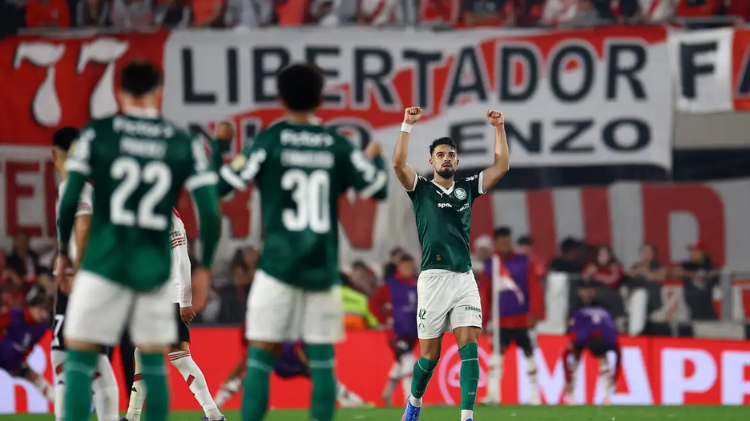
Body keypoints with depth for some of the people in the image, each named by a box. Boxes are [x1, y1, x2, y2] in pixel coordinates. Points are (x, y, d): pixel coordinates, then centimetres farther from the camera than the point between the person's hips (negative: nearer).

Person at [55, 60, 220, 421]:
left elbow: (69, 199, -4)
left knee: (79, 359, 0)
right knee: (154, 363, 14)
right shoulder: (184, 145, 4)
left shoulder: (96, 134, -1)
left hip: (104, 265, -2)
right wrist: (205, 266, 10)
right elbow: (209, 210, 0)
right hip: (155, 269, 2)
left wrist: (64, 252, 9)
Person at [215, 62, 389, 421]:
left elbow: (223, 184, -6)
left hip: (278, 266, -2)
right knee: (322, 359, 7)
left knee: (260, 354, -2)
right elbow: (376, 187, 11)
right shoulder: (337, 145, 4)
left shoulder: (269, 141, -4)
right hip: (323, 267, 2)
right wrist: (376, 157, 31)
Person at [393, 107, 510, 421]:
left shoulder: (467, 188, 15)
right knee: (430, 354, 4)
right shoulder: (421, 188, 7)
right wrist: (407, 125, -12)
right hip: (433, 278, -2)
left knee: (469, 346, -11)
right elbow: (398, 163, -10)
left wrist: (499, 128, 4)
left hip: (465, 278, 2)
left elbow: (501, 166, 11)